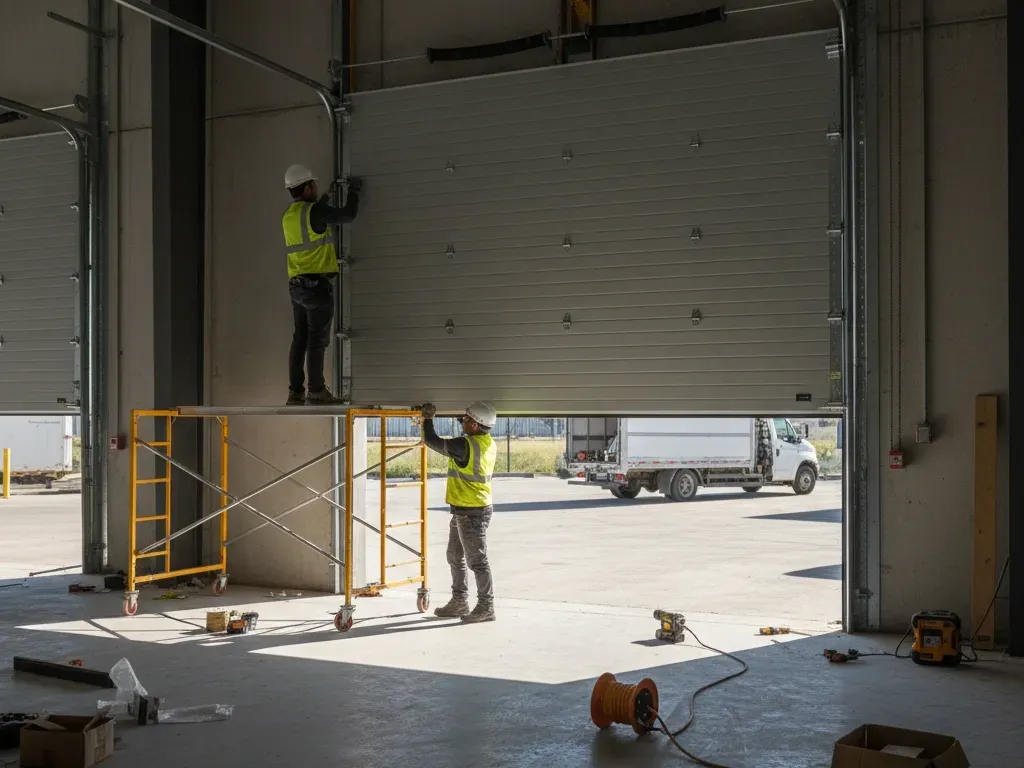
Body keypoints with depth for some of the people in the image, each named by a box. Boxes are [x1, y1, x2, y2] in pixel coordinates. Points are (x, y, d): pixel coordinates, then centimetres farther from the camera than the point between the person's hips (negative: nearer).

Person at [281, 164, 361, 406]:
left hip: (296, 285, 8)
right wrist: (353, 192, 15)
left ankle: (295, 392, 8)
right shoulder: (315, 211, -10)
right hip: (317, 284, -8)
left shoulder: (288, 216, 13)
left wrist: (321, 203, 35)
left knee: (300, 338, 9)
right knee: (318, 339, -6)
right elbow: (347, 215, -2)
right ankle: (316, 391, -7)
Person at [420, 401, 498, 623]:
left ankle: (486, 608, 7)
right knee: (455, 557, 20)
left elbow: (432, 441, -12)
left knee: (477, 561, -1)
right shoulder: (489, 443, 4)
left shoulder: (466, 445, -23)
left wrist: (427, 420, 5)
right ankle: (459, 602, 30)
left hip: (471, 513, -10)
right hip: (463, 511, 10)